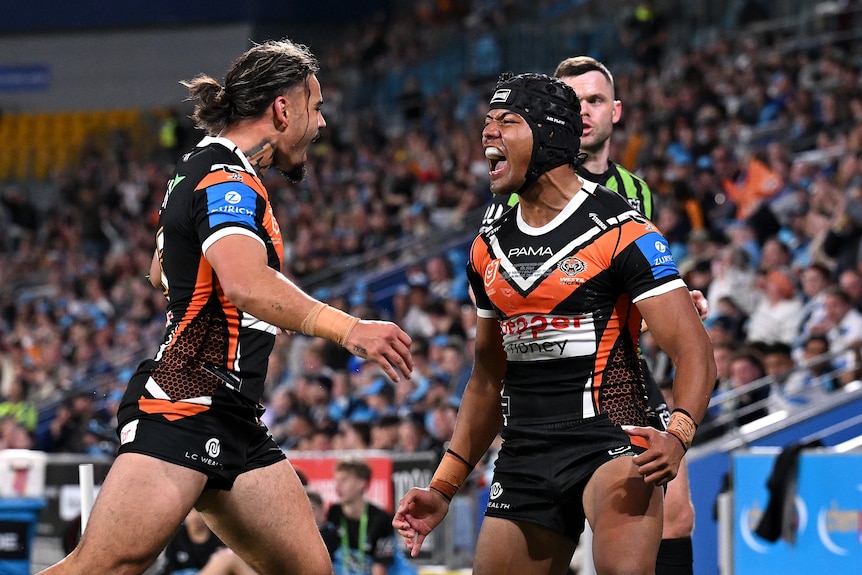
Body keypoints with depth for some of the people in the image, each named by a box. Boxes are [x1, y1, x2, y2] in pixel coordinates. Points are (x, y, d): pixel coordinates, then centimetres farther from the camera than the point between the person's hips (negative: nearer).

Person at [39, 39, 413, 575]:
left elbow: (163, 271, 38)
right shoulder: (226, 179, -12)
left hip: (233, 420, 11)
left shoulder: (205, 167, 21)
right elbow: (246, 284, -32)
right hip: (183, 405, -11)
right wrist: (345, 327, -40)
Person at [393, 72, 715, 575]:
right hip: (524, 455, 7)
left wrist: (678, 435, -31)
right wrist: (443, 489, 20)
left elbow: (693, 350, -13)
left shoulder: (620, 231, -8)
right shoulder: (490, 249, 13)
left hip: (610, 435, -7)